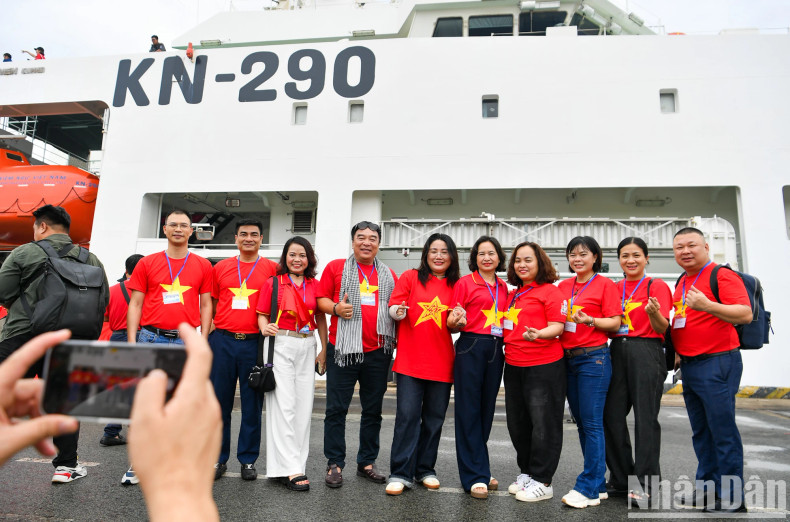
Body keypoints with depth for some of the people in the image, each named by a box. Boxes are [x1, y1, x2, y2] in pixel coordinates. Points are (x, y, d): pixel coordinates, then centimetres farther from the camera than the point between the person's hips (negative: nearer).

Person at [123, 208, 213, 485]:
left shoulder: (202, 266, 8)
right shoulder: (147, 263, 8)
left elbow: (206, 305, 9)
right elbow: (135, 304, 7)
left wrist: (203, 342, 3)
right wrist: (132, 342, 1)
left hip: (186, 342, 0)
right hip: (151, 339, 0)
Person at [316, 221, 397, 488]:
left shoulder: (389, 275, 14)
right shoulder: (336, 267, 6)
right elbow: (321, 299, 4)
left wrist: (396, 337, 2)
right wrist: (335, 308, -15)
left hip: (378, 351, 3)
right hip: (343, 348, -3)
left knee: (373, 410, 11)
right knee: (337, 408, 2)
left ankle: (367, 462, 25)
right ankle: (335, 464, 15)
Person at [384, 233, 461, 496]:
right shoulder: (410, 277, 4)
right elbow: (393, 307, 0)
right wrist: (398, 311, -23)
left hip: (441, 363, 3)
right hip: (410, 360, -3)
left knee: (434, 418, 10)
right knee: (407, 415, -4)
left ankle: (425, 469, 25)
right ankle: (400, 474, 6)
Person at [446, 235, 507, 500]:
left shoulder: (503, 288, 14)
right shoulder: (465, 283, -1)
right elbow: (452, 323, -3)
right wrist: (457, 321, -23)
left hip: (495, 350, 5)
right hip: (471, 348, -5)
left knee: (487, 409, 11)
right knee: (469, 411, -1)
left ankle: (481, 469, 24)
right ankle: (475, 476, 7)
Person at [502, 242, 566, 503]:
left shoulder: (549, 290, -4)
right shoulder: (512, 295, 15)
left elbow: (557, 326, -12)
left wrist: (538, 334, -29)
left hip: (544, 365, -7)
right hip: (513, 365, 7)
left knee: (543, 424, 1)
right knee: (517, 423, 14)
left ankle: (542, 481, 14)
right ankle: (526, 472, 31)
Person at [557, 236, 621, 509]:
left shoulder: (605, 284, -2)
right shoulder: (563, 286, 13)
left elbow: (615, 323, -6)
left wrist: (590, 320, -21)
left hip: (593, 358, -6)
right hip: (568, 358, 6)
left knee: (592, 423, -4)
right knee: (581, 422, 11)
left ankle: (588, 488, 3)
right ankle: (599, 484, 22)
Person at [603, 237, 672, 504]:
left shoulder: (657, 286, 0)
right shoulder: (614, 288, 14)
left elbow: (662, 328, -7)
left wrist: (654, 313, -27)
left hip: (646, 353, -5)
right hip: (617, 351, 5)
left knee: (645, 419, -2)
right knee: (611, 416, 5)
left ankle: (647, 484, 10)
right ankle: (621, 479, 20)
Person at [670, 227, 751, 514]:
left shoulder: (722, 275, -9)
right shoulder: (682, 282, 15)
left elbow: (745, 314, -20)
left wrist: (708, 305, -33)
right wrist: (677, 351, 16)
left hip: (717, 363, -8)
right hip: (689, 365, 8)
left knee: (723, 431, -2)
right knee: (700, 432, 15)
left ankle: (732, 499, 9)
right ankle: (707, 490, 27)